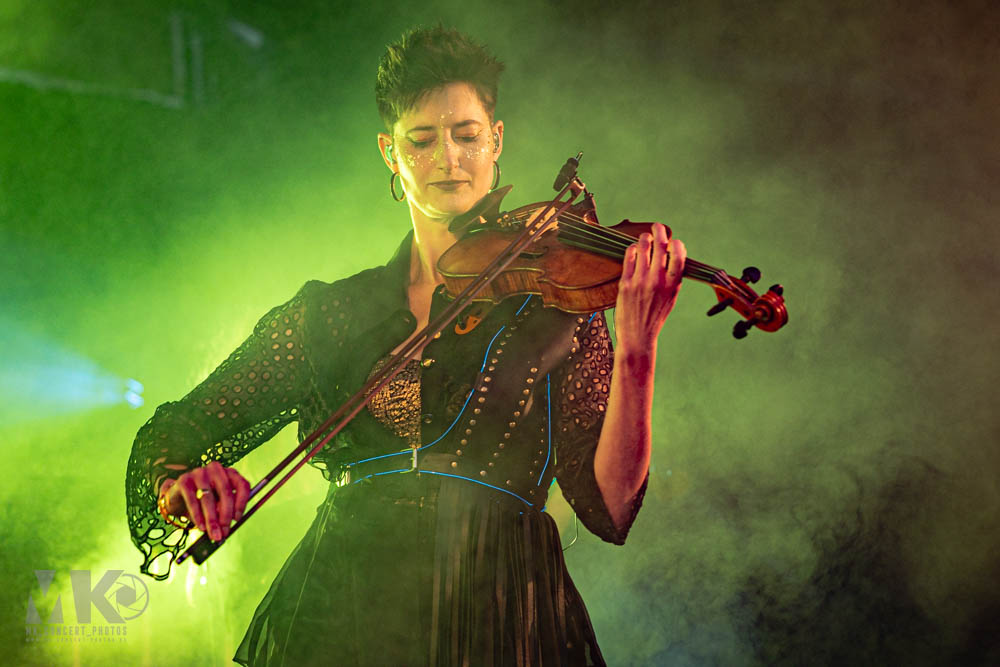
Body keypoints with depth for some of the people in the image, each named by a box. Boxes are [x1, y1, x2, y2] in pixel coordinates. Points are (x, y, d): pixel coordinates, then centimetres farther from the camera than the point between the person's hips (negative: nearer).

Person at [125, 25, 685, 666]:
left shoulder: (555, 309, 7)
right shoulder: (328, 312, 11)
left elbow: (610, 507, -3)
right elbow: (169, 435, 11)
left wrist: (637, 349, -17)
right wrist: (180, 484, -13)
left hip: (498, 613, 0)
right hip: (340, 609, 1)